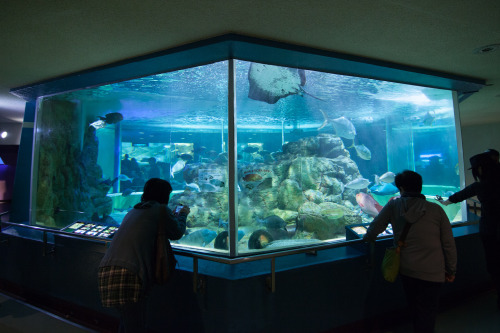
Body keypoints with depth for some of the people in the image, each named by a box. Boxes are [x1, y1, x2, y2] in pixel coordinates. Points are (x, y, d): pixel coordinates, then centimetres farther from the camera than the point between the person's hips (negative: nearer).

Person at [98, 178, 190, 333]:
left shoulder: (133, 211, 23)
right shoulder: (160, 209, 2)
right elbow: (177, 233, 13)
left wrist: (174, 215, 41)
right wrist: (182, 214, 31)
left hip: (106, 270, 8)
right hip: (128, 272, -8)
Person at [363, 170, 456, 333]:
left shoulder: (393, 205, -6)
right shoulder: (436, 209, -5)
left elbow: (374, 228, -2)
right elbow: (448, 244, -1)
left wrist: (366, 237, 20)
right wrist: (451, 270, 11)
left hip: (406, 269, 1)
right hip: (431, 272, -1)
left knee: (414, 308, 22)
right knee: (427, 313, 14)